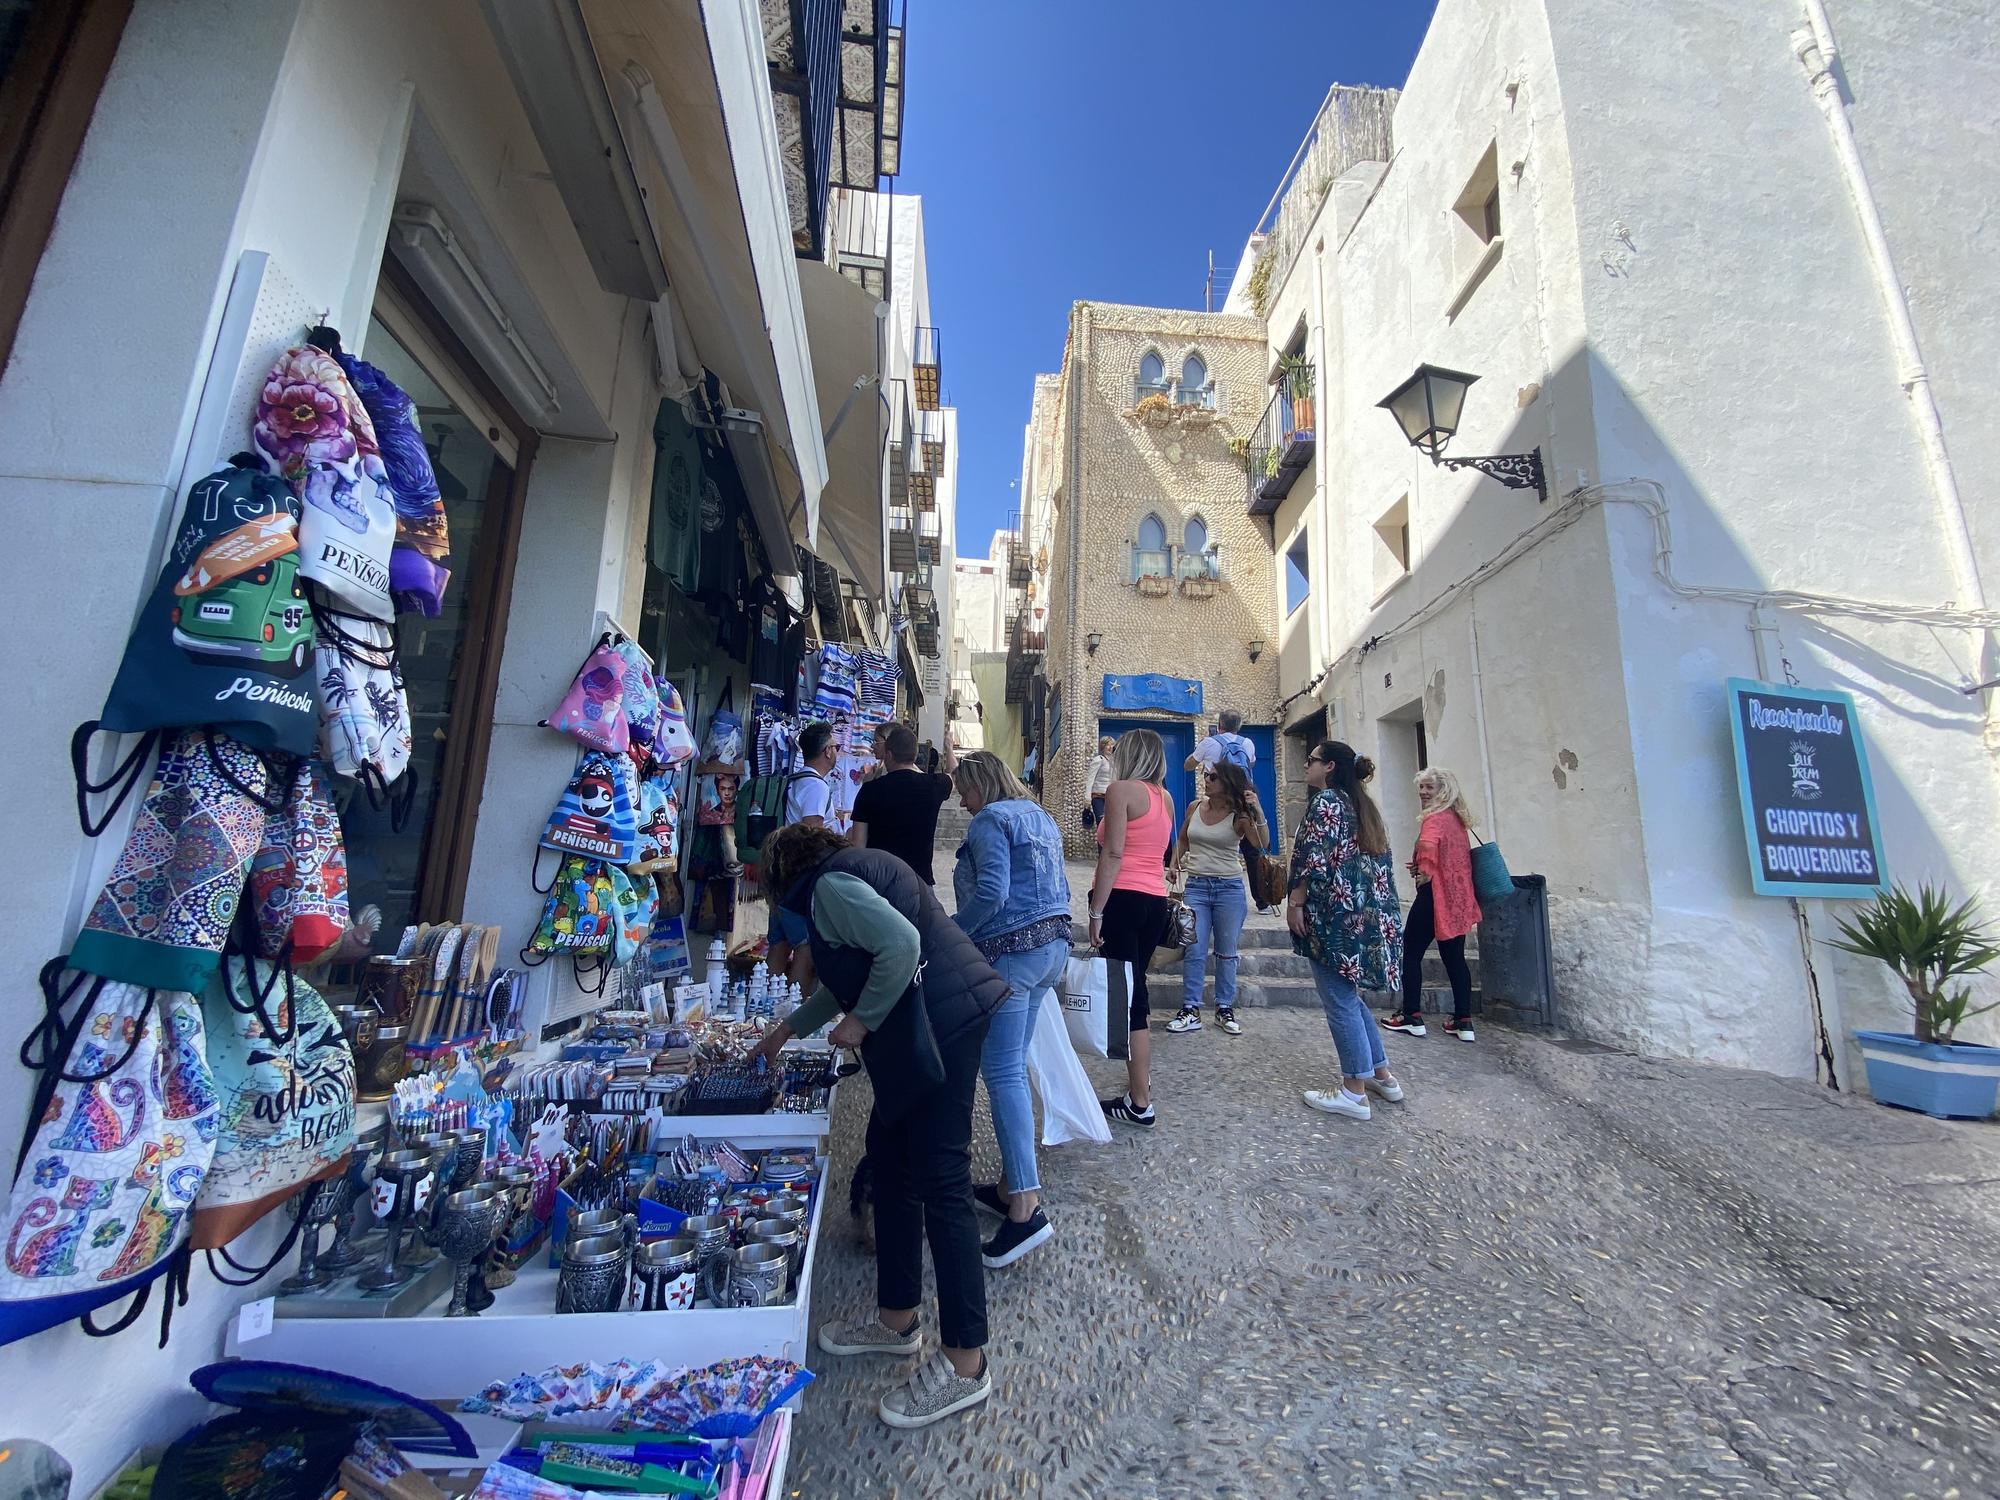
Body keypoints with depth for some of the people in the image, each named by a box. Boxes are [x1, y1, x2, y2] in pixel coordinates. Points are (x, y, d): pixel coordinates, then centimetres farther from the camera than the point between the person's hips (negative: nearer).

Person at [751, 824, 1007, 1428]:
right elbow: (852, 973, 32)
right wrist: (790, 1027, 41)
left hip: (942, 1026, -11)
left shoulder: (830, 885, -9)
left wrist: (862, 1020, -12)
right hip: (941, 1022, 11)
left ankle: (965, 1364, 13)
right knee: (890, 1155, 19)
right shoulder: (854, 868, 21)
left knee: (940, 1181, -2)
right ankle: (897, 1320, 35)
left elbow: (901, 943, -26)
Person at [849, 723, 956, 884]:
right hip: (920, 878, 1)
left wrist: (850, 834, 14)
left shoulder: (870, 790, -9)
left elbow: (858, 845, -7)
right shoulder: (934, 785, -4)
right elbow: (954, 776, 22)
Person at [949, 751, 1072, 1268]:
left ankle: (1026, 1208, -5)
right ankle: (1012, 1184, 23)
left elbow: (990, 892, -21)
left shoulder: (991, 819, -10)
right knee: (1014, 1066, 15)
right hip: (1052, 945, 9)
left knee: (1002, 1073, -6)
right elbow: (1059, 890, 20)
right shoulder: (1042, 818, 17)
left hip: (1010, 952, -9)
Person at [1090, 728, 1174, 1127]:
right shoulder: (1166, 798, 14)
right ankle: (1141, 1076, 31)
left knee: (1126, 996, -3)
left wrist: (1096, 911, -16)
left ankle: (1141, 1105, 3)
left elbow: (1113, 854, -15)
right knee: (1134, 989, 19)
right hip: (1156, 901, 8)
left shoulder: (1121, 790, -8)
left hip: (1123, 898, -8)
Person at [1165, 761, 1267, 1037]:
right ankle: (1190, 1011, 8)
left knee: (1226, 952, 9)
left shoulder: (1238, 815, -6)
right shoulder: (1195, 808, 3)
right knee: (1194, 951, 0)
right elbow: (1182, 841, 19)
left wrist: (1256, 810, -34)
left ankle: (1225, 1009, 22)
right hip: (1196, 886, 2)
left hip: (1229, 887, -2)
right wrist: (1175, 863, 3)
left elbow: (1262, 844, -22)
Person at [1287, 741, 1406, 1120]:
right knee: (1349, 995, 20)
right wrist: (1376, 904, 23)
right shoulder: (1363, 804, 17)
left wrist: (1294, 902, -14)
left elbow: (1314, 858, -19)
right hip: (1372, 911, 9)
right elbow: (1380, 860, 18)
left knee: (1340, 1000, -1)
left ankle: (1354, 1092, 6)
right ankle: (1382, 1075, 27)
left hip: (1337, 912, -9)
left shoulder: (1325, 801, -9)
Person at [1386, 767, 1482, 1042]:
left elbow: (1428, 844, -34)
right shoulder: (1458, 818, 14)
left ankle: (1412, 1016, 6)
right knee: (1455, 958, 13)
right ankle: (1464, 1021, 15)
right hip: (1459, 897, 9)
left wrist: (1425, 871, -19)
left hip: (1435, 894, -9)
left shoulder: (1435, 817, -13)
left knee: (1411, 953, 3)